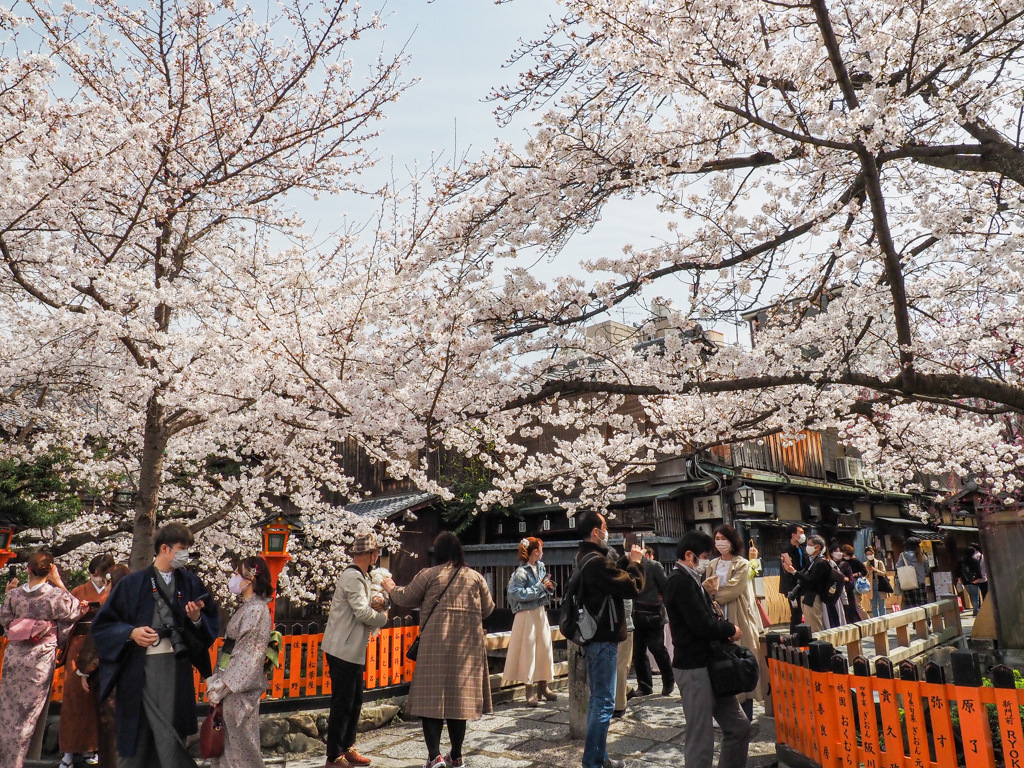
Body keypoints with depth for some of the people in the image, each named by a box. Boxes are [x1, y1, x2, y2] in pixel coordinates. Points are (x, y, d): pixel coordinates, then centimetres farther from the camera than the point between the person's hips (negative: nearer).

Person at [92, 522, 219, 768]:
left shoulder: (191, 583, 7)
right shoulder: (133, 583, 0)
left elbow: (212, 625, 11)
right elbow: (102, 624, 3)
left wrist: (197, 618, -9)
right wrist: (130, 632, -13)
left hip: (176, 667, 1)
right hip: (139, 669, -1)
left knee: (171, 738, 2)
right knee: (136, 738, 4)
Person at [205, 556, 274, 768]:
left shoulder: (256, 610, -17)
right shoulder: (247, 607, 11)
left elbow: (248, 657, -19)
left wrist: (220, 689, -15)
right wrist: (216, 684, 9)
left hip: (239, 688, -8)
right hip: (232, 685, 8)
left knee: (239, 741, 3)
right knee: (228, 740, 16)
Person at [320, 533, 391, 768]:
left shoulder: (360, 577, 14)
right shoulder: (353, 577, -18)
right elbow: (363, 613, -24)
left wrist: (374, 605, -2)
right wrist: (383, 616, -7)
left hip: (354, 651, 10)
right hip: (344, 650, -10)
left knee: (355, 702, 16)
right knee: (342, 704, -1)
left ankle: (347, 748, 28)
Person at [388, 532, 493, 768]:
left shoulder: (428, 575, -4)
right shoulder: (475, 577, 5)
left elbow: (405, 599, 4)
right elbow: (488, 609, 12)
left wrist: (392, 588, 24)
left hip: (436, 644, -3)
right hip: (467, 646, 3)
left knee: (432, 698, 3)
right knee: (459, 697, 12)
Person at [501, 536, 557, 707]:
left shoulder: (541, 567, 6)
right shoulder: (521, 572, -17)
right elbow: (518, 594, -24)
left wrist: (549, 586, -3)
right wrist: (540, 587, -21)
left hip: (541, 612, 7)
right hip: (527, 614, -7)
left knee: (544, 648, 11)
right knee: (528, 650, 0)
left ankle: (542, 686, 27)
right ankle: (530, 691, 12)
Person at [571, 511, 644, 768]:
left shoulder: (586, 557, 11)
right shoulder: (597, 562, -23)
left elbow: (615, 577, 12)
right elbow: (632, 588, -21)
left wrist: (627, 561, 4)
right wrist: (635, 563, -5)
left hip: (594, 636, 11)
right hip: (603, 640, -11)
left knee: (597, 699, 18)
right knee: (604, 702, -4)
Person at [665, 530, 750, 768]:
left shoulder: (690, 579, 14)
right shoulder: (681, 581, -17)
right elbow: (702, 624, -23)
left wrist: (724, 629, -1)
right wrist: (731, 630, -6)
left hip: (709, 664, 10)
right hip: (694, 668, -10)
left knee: (739, 727, 15)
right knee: (701, 740, -2)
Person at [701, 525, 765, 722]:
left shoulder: (743, 565, -2)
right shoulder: (712, 565, 14)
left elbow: (733, 590, -13)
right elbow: (706, 589, 5)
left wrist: (713, 592, -7)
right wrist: (709, 587, -15)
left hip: (739, 620, -4)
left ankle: (746, 716, 5)